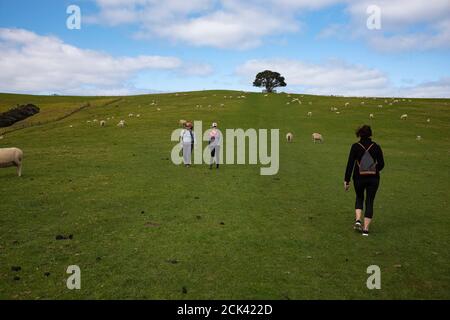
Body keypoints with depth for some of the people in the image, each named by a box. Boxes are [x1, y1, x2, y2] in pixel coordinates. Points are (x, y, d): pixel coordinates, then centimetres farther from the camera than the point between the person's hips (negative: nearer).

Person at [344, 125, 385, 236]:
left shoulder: (355, 147, -7)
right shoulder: (376, 147, -2)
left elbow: (350, 164, -9)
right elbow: (381, 164, 0)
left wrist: (347, 180, -4)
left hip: (359, 178, -1)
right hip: (373, 178, 1)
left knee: (359, 198, 23)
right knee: (369, 202, 9)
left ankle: (358, 220, 6)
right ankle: (366, 229, 7)